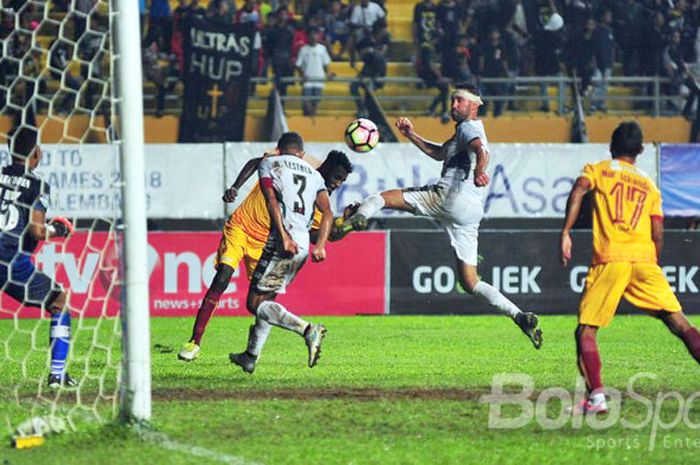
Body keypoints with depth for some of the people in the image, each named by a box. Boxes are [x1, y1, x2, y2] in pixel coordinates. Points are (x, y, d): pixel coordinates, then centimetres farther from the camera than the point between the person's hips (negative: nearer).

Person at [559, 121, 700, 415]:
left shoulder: (598, 170, 15)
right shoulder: (650, 186, 22)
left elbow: (579, 190, -7)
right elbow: (657, 234, 13)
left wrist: (566, 233, -12)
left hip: (609, 259, -2)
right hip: (644, 258, 2)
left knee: (585, 332, 3)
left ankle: (596, 396, -12)